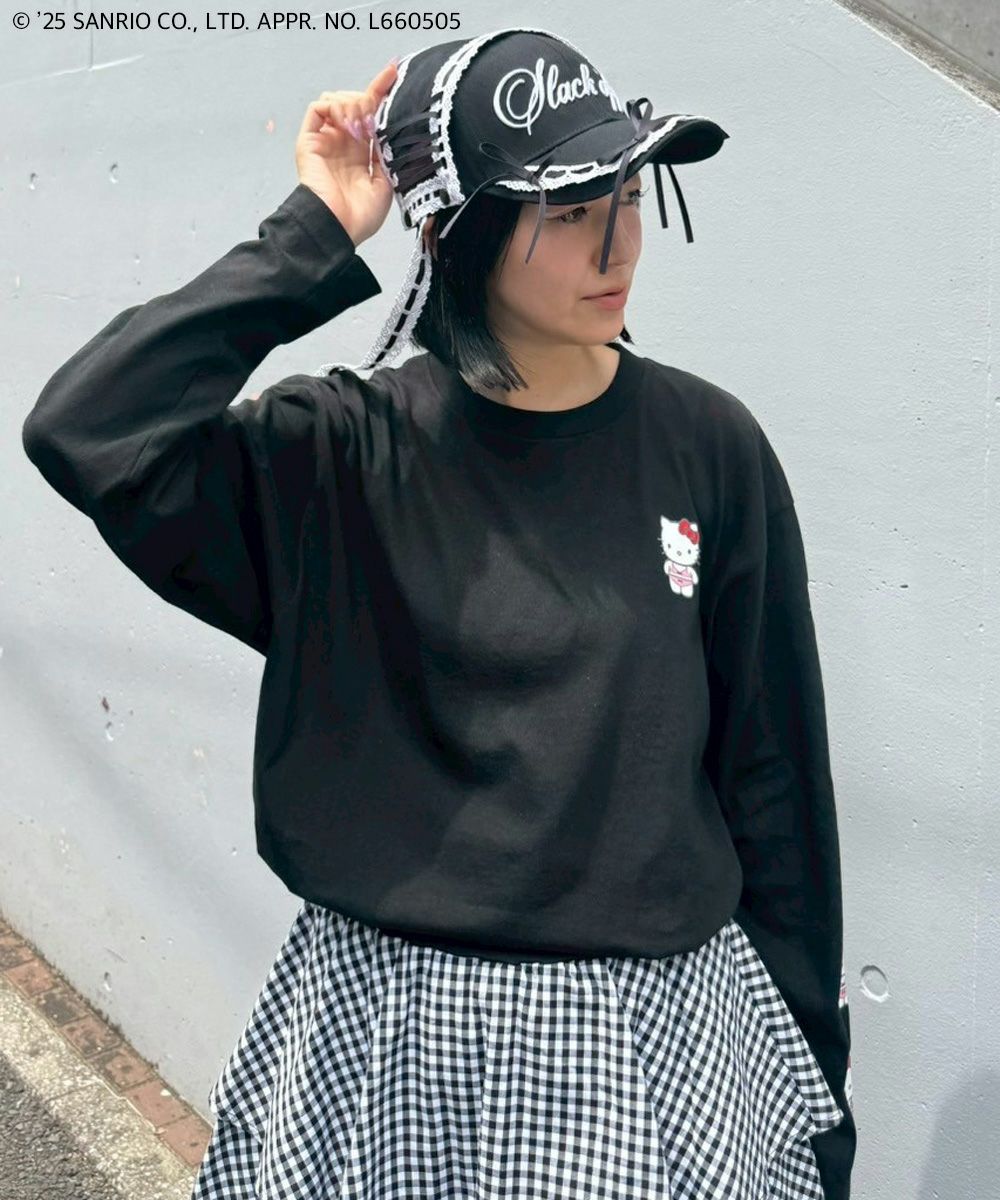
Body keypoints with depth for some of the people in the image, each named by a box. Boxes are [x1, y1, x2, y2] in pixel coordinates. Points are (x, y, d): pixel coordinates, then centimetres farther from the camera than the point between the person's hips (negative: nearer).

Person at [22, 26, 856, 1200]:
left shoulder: (707, 447, -6)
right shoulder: (345, 455, -8)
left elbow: (774, 770, -1)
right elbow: (86, 434, -25)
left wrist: (813, 1065, 4)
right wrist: (312, 238, -19)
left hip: (655, 1033, 1)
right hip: (383, 1031, 0)